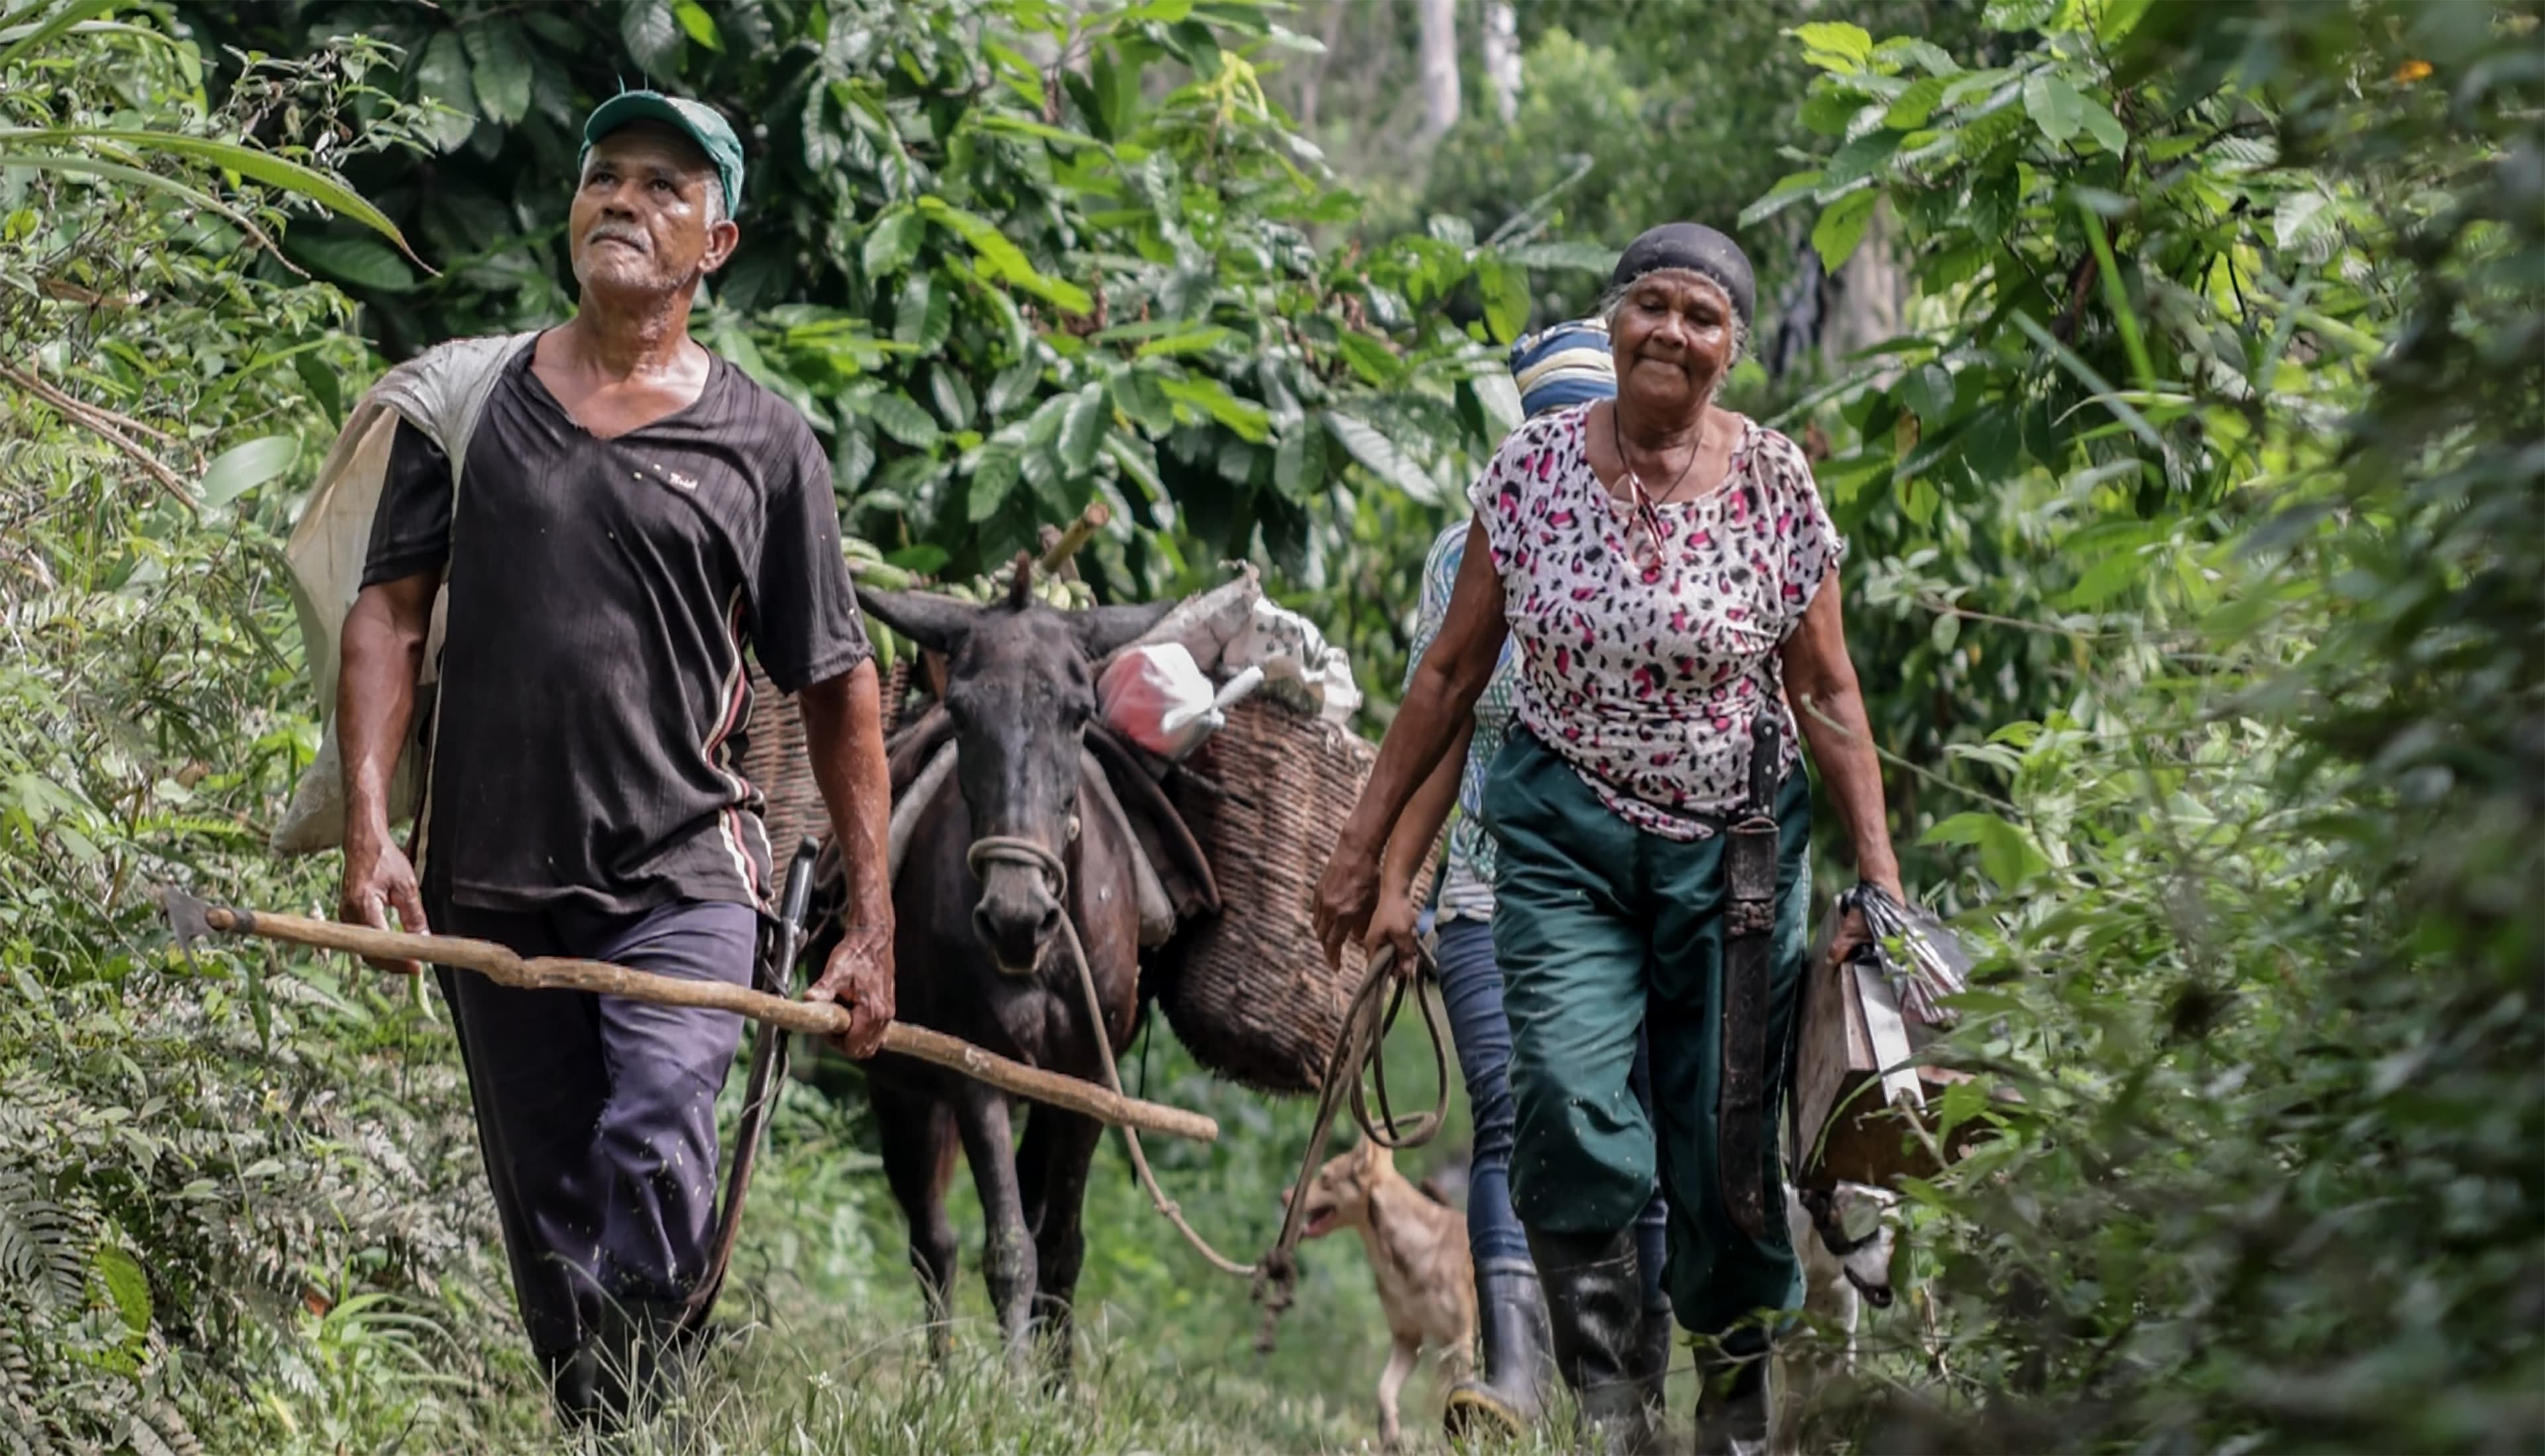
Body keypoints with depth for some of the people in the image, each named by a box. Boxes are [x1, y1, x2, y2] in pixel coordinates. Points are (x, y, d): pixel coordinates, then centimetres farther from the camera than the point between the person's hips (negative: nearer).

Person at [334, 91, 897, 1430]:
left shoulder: (762, 442, 5)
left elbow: (836, 690, 8)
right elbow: (388, 613, 4)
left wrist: (870, 928, 4)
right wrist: (368, 831, -9)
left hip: (682, 880, -2)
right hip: (487, 890, 2)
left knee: (655, 1155, -23)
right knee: (548, 1222, 8)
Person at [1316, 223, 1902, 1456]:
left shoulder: (1774, 484, -3)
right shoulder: (1533, 466, -1)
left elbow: (1825, 695, 1)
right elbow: (1455, 667, 6)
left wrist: (1878, 878, -4)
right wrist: (1364, 841, 6)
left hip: (1733, 844, 0)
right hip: (1564, 833, 0)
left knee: (1727, 1126, 1)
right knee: (1567, 1103, -18)